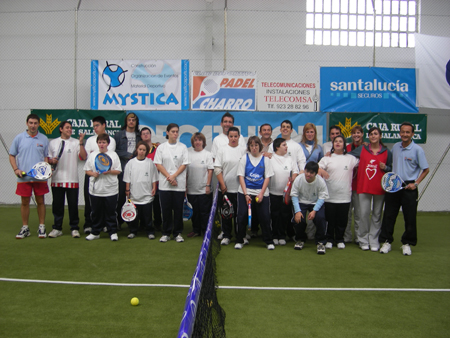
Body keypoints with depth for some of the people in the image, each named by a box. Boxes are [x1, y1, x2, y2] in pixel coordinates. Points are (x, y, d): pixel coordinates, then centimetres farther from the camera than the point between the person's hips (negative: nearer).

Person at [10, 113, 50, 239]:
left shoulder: (44, 139, 5)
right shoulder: (19, 138, 3)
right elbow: (12, 155, 8)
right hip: (23, 177, 0)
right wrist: (16, 169, -5)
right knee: (24, 202, 6)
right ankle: (25, 228, 18)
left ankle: (41, 227, 16)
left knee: (40, 201, 6)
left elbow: (46, 157, 9)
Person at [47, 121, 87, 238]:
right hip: (57, 179, 2)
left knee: (73, 205, 2)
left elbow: (83, 157, -6)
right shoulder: (53, 143, 12)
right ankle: (57, 228, 18)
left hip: (72, 180, -1)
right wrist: (52, 161, -7)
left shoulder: (76, 142, 6)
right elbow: (48, 159, 15)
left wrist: (81, 142, -13)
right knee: (57, 204, 6)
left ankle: (74, 228, 12)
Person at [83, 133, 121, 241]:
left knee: (110, 212, 4)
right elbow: (87, 170, 11)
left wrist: (109, 171, -15)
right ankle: (95, 232, 22)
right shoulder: (92, 155, 8)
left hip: (110, 190, -2)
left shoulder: (113, 155, 3)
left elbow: (118, 171, 2)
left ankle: (113, 232, 15)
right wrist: (93, 173, -9)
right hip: (95, 189, 2)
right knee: (96, 212, 10)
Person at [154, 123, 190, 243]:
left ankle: (177, 233, 14)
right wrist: (168, 177, -10)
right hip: (164, 184, 0)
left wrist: (173, 176, -11)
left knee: (178, 209, 2)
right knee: (166, 209, 4)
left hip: (179, 183, 0)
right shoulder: (161, 147, 6)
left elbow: (184, 164, 0)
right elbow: (158, 164, 1)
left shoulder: (183, 147, 5)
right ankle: (166, 233, 15)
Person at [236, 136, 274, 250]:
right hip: (245, 191, 0)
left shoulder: (265, 159, 4)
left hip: (261, 192, 0)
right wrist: (246, 194, -9)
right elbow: (241, 176, 0)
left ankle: (269, 241, 14)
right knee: (242, 216, -1)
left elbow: (267, 177, 2)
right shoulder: (244, 158, 4)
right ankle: (239, 241, 14)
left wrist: (261, 193, -8)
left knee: (265, 217, -2)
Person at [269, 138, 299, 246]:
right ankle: (275, 236, 16)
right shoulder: (270, 159, -3)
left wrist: (293, 178, -7)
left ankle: (282, 236, 17)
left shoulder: (289, 159, 10)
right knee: (274, 215, 4)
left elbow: (295, 171, 10)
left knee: (285, 214, 5)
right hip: (273, 192, -3)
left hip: (287, 192, 3)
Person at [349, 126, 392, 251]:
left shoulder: (386, 152, 6)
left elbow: (391, 168, 12)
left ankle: (374, 241, 15)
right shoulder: (361, 149, 7)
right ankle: (363, 240, 10)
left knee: (377, 215, 6)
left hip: (379, 187, 1)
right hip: (363, 187, 0)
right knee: (363, 214, -3)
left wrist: (385, 167, -8)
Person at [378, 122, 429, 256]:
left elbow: (426, 170, -3)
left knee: (410, 217, 4)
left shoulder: (417, 150, -6)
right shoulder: (395, 147, 8)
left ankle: (407, 244, 19)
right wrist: (384, 167, 0)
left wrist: (416, 183, -11)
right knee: (389, 215, 5)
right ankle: (387, 241, 16)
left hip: (409, 187, -4)